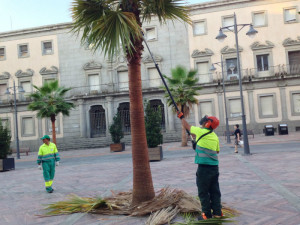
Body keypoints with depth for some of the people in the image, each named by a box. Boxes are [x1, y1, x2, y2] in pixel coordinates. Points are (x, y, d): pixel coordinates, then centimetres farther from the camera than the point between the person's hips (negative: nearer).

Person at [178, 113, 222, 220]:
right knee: (215, 191, 12)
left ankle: (207, 214, 5)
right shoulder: (215, 136, 9)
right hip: (214, 166, 7)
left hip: (204, 167, -7)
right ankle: (217, 212, 17)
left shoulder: (200, 131, -8)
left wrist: (181, 117, 22)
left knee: (203, 192, 2)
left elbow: (187, 126, 5)